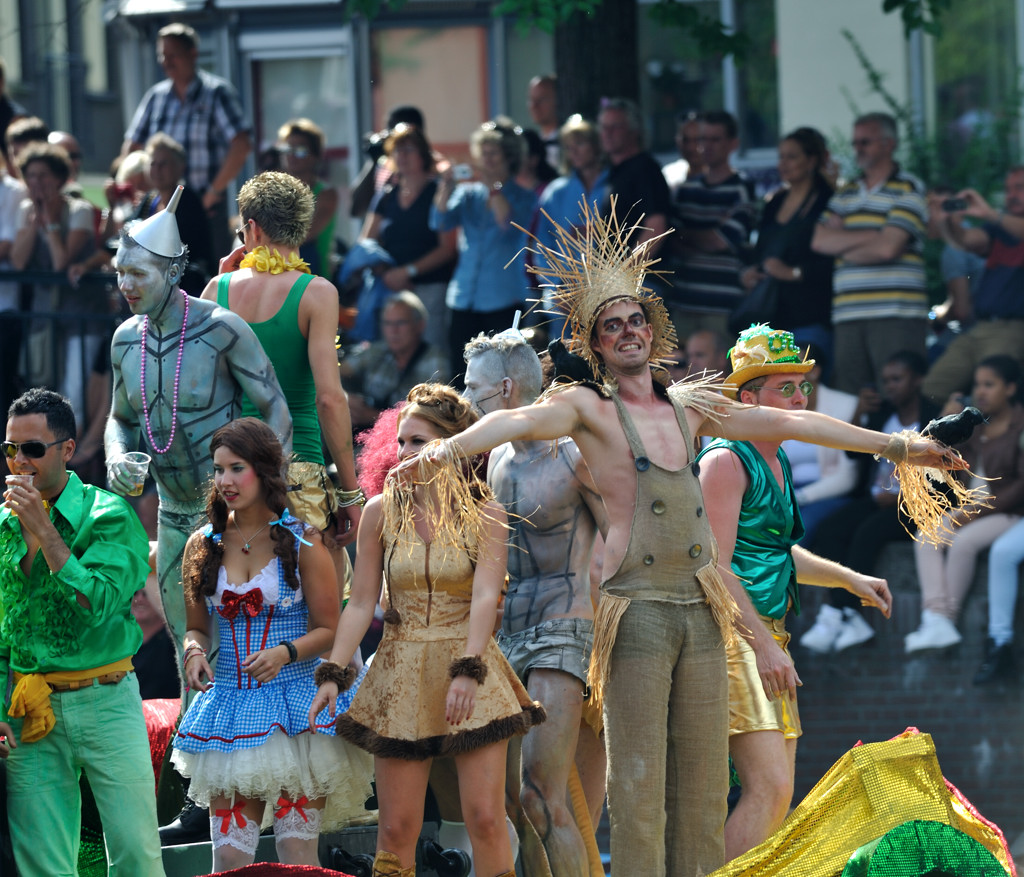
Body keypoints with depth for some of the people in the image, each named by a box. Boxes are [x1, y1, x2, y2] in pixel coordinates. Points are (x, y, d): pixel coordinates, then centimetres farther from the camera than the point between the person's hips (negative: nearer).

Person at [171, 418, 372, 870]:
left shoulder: (302, 541, -2)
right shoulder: (203, 545, 9)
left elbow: (328, 629, -1)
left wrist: (285, 653, -19)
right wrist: (194, 652, -5)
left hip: (295, 701, -3)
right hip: (228, 702, 3)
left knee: (297, 850, -6)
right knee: (229, 855, -3)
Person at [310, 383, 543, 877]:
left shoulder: (485, 516, -1)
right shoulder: (382, 512, 5)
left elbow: (485, 598, -12)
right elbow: (361, 604, 5)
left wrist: (468, 673, -26)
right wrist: (332, 674, -6)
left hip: (469, 674, -2)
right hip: (401, 675, 2)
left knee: (485, 819, -9)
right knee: (396, 830, -2)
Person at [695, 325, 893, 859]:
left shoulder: (776, 462, 18)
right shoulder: (726, 461, -12)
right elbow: (717, 568, -19)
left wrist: (849, 579, 27)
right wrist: (763, 644, -25)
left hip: (767, 638, 10)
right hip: (733, 633, -10)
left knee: (777, 793, 9)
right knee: (769, 787, -19)